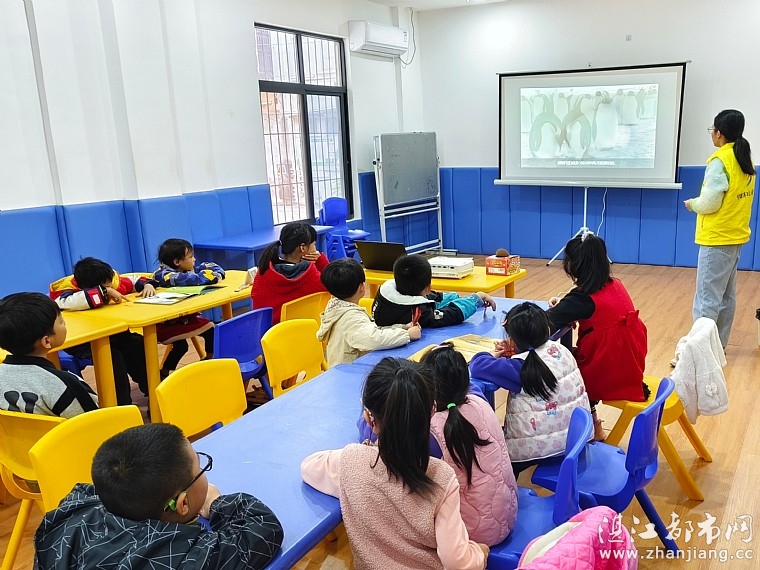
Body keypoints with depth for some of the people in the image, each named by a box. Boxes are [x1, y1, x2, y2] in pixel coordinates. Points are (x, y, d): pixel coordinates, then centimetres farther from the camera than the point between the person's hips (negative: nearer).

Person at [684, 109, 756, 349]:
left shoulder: (720, 161, -17)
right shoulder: (745, 159, 11)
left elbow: (709, 203, -19)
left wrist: (692, 204, 0)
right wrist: (699, 202, 14)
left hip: (717, 239, -9)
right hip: (736, 235, 9)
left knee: (707, 299, -7)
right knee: (726, 296, 14)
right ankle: (718, 344, 23)